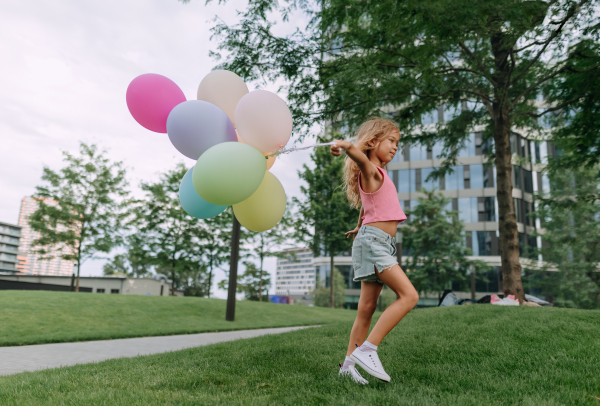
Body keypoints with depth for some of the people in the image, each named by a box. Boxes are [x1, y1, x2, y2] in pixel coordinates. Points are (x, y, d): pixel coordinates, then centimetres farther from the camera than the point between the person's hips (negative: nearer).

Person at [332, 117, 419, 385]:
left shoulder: (379, 175, 24)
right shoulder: (370, 170, -5)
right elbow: (359, 156, -30)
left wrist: (360, 227, 52)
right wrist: (344, 146, -50)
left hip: (381, 243, 9)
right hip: (373, 240, -9)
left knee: (367, 309, 7)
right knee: (409, 296, -19)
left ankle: (349, 363, 12)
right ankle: (366, 350, -18)